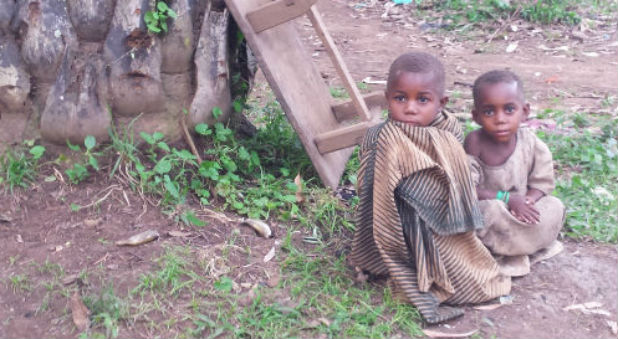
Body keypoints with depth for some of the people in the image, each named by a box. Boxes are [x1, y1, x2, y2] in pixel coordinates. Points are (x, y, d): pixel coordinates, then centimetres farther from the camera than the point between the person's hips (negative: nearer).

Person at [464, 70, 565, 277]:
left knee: (554, 207, -13)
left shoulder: (530, 143, -10)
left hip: (520, 211, 5)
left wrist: (526, 201, -24)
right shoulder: (475, 142, -20)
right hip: (483, 209, -4)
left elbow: (542, 184, -3)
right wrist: (507, 199, -25)